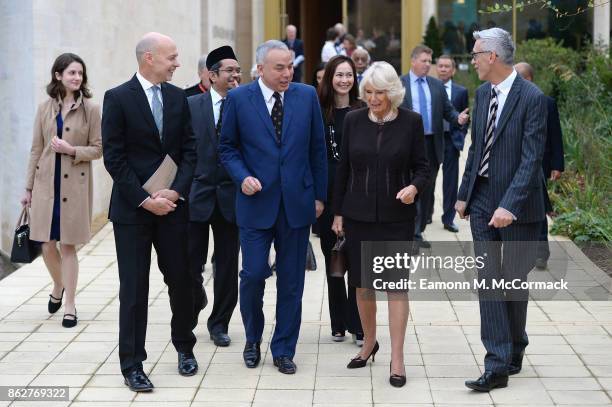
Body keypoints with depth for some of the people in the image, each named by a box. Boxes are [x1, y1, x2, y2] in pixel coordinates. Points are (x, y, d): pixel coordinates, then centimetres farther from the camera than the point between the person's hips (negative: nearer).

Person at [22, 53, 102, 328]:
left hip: (75, 185, -2)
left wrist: (71, 150, -17)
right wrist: (29, 187, 8)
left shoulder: (90, 109, -3)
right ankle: (58, 287, 34)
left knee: (68, 245, 1)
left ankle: (70, 306, 10)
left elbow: (98, 149, 0)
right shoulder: (45, 109, 5)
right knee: (48, 245, 5)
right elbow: (36, 150, 8)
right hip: (46, 184, 2)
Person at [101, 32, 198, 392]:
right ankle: (132, 365, 8)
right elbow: (114, 158, -9)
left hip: (173, 204, 4)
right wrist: (144, 199, -13)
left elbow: (189, 150, 6)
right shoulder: (118, 98, -7)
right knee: (134, 289, 0)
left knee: (181, 281, 9)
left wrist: (176, 192, -8)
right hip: (133, 208, -4)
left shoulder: (178, 97, 6)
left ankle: (185, 348, 29)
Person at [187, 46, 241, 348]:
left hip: (230, 195, 1)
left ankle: (219, 323, 22)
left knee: (227, 266, 8)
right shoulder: (191, 105, 0)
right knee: (190, 263, 4)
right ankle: (195, 301, 33)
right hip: (197, 195, -1)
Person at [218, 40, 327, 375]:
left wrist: (319, 195, 6)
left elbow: (317, 148, 7)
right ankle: (253, 338, 22)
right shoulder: (238, 99, -2)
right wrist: (242, 177, -12)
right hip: (256, 201, -2)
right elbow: (227, 147, 5)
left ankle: (283, 350, 18)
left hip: (297, 202, 2)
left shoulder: (307, 96, 3)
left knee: (291, 281, 6)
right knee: (253, 274, -4)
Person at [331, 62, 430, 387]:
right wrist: (337, 212, 7)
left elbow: (422, 166, 0)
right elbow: (343, 168, 7)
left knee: (397, 283, -4)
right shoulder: (353, 120, 1)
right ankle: (369, 343, 30)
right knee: (362, 283, 10)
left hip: (397, 216, -2)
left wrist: (414, 186, -22)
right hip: (358, 214, 3)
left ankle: (397, 358, 0)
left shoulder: (411, 122, -4)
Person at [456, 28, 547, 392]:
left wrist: (509, 205, -27)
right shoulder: (483, 93, 7)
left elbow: (532, 159, -20)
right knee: (488, 280, -1)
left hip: (517, 205, -5)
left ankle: (515, 350, 29)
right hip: (483, 201, 5)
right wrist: (464, 194, 13)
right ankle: (497, 364, -1)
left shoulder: (532, 98, -15)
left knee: (514, 280, 9)